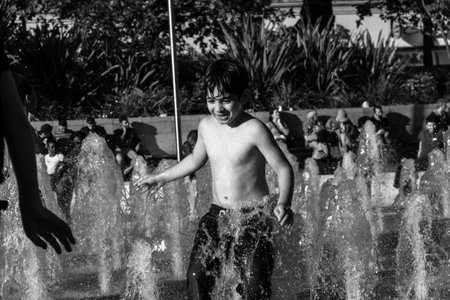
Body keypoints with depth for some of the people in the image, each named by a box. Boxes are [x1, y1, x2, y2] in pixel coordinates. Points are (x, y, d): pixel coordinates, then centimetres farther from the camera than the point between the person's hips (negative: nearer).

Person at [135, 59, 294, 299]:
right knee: (197, 277, -5)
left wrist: (283, 203, -27)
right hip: (217, 215, 5)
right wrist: (162, 178, 30)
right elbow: (195, 160, 24)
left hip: (252, 217, -5)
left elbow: (284, 169, -11)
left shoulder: (254, 130, -14)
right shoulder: (206, 126, 4)